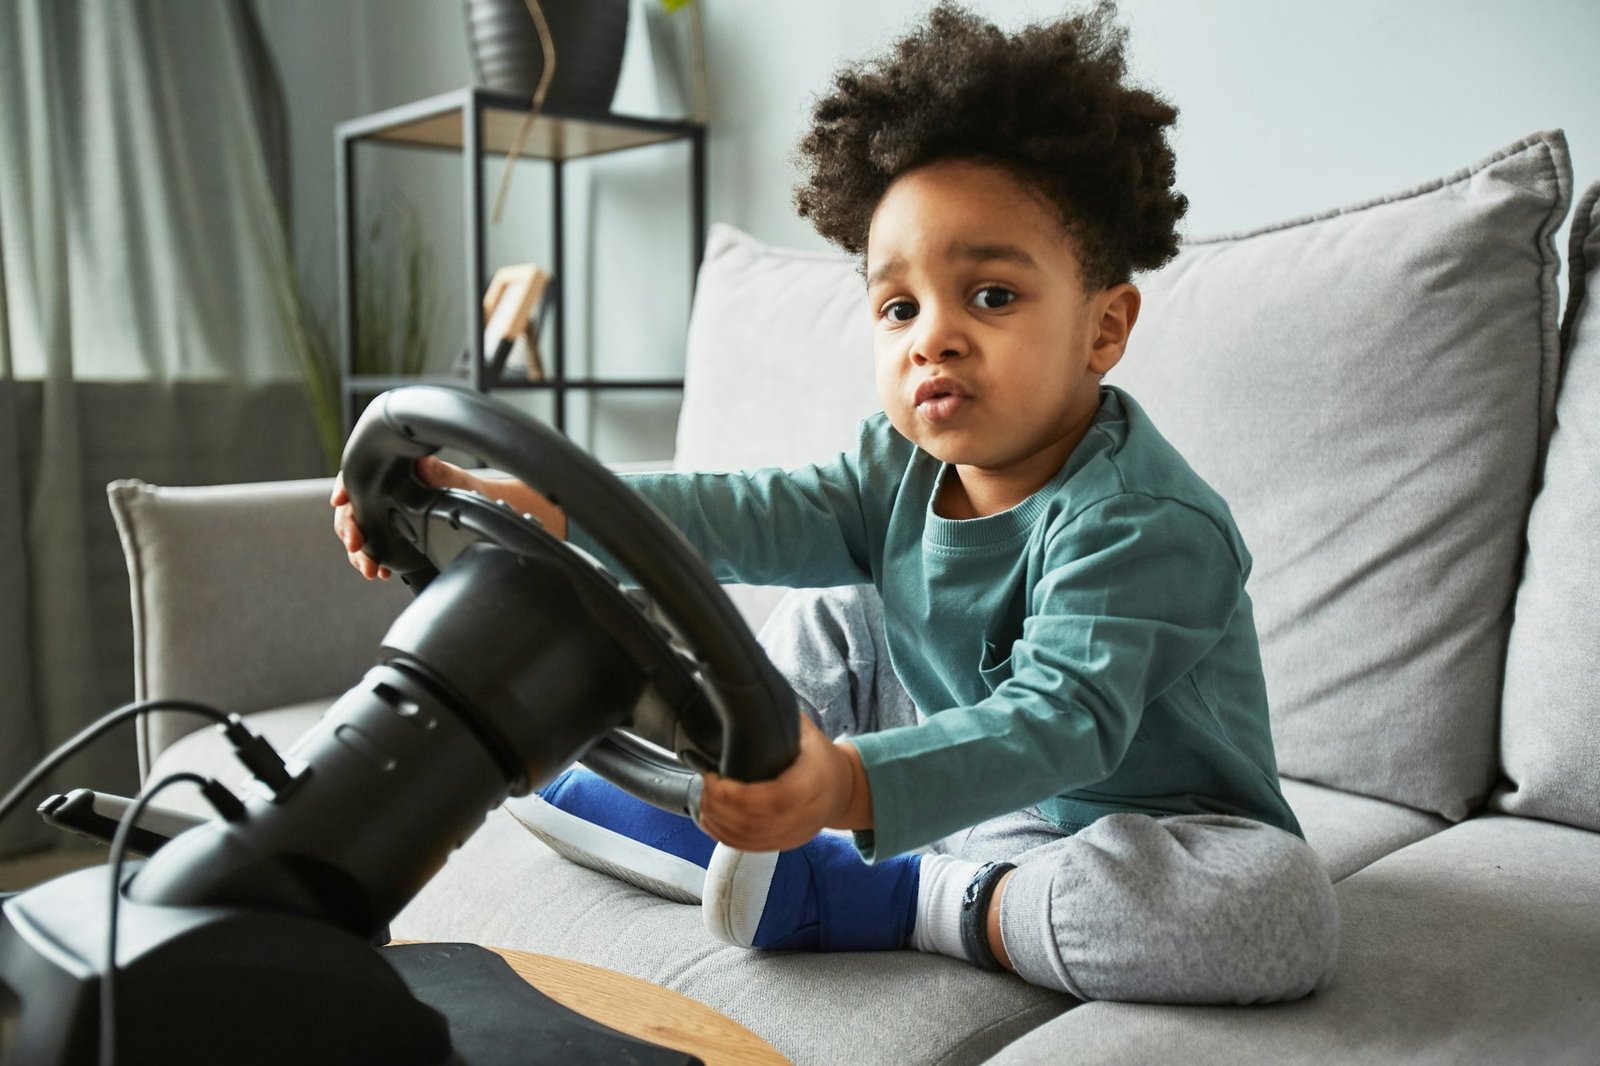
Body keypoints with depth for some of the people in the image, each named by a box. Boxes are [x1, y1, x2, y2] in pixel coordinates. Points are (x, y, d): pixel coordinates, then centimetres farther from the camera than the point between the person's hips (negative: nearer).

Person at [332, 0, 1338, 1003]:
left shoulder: (1148, 524, -27)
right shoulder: (907, 468, -4)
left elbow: (1062, 718, -39)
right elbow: (748, 515, -12)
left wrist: (847, 785, -57)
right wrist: (507, 505, -24)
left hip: (1133, 824, -5)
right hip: (964, 792, 6)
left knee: (1286, 902, -37)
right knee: (828, 620, 7)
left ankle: (874, 895, -25)